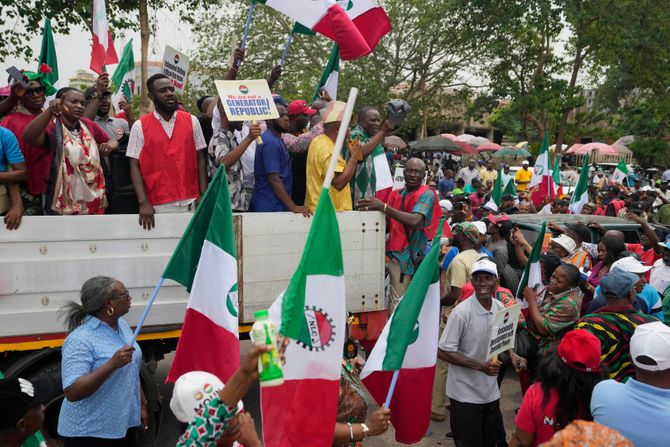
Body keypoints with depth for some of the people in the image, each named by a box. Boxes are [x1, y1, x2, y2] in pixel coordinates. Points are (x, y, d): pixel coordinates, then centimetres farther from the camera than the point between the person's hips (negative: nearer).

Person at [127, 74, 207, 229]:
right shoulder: (139, 126, 1)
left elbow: (200, 159, 6)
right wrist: (143, 202, -11)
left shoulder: (192, 121, 5)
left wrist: (203, 195, -3)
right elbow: (135, 166, 0)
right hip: (158, 204, -1)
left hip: (190, 201, 2)